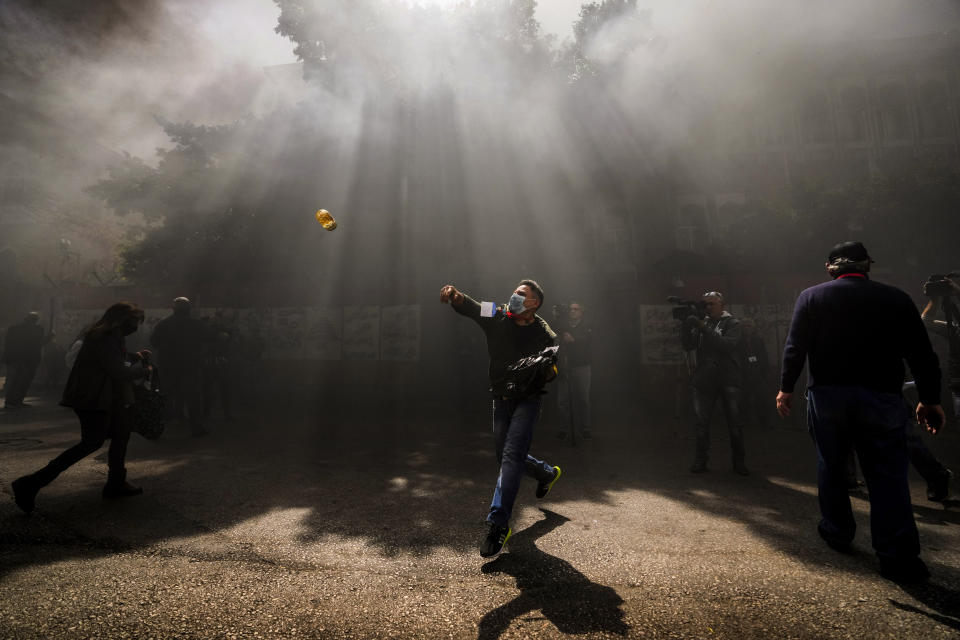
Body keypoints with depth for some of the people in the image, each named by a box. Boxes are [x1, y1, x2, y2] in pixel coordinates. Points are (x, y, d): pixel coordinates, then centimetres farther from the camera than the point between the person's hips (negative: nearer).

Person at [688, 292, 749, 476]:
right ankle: (700, 460, 16)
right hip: (705, 379, 3)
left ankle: (739, 462, 17)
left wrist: (704, 329, -21)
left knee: (735, 422, 3)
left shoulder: (732, 323, 2)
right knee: (701, 421, 6)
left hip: (728, 379, -3)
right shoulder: (702, 322, 12)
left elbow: (728, 345, -17)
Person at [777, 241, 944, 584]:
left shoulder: (811, 296, 0)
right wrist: (930, 400, 11)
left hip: (827, 394, 0)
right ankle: (898, 557, 3)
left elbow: (795, 347, -5)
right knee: (887, 475, 4)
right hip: (882, 397, 0)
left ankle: (837, 533, 28)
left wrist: (786, 388, 1)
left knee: (831, 467, 15)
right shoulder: (896, 298, 4)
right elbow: (922, 355, 4)